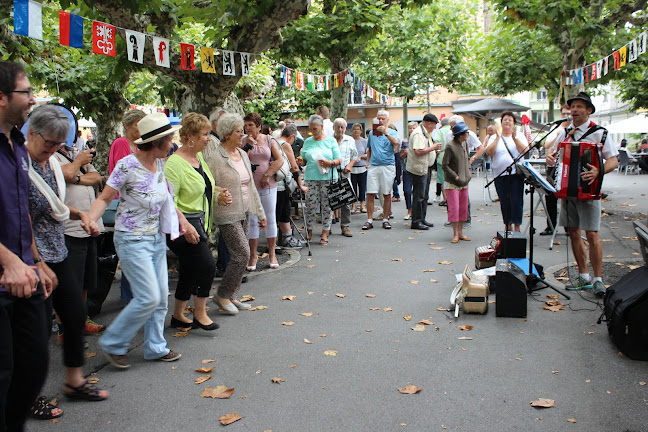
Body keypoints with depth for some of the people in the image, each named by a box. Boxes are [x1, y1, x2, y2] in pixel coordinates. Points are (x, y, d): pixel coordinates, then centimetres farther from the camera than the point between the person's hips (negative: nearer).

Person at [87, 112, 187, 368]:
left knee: (161, 297, 10)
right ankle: (112, 344, 10)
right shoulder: (128, 165, -18)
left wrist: (181, 219, 10)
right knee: (148, 298, -10)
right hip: (132, 240, -7)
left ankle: (155, 347, 25)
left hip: (156, 238, 7)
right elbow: (104, 198, -14)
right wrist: (90, 219, -31)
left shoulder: (160, 163, 3)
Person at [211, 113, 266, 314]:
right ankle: (222, 295, 4)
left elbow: (251, 186, 17)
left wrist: (260, 213, 18)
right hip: (227, 214, -8)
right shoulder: (216, 157, -13)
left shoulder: (243, 154, 12)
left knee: (239, 255, 10)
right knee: (242, 254, -11)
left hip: (244, 212, 8)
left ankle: (231, 296, 21)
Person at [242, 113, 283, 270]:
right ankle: (253, 256, 10)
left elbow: (280, 160, -2)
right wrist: (249, 145, -12)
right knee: (252, 221, 2)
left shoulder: (269, 140, 6)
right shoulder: (243, 142, 5)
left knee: (270, 219, 5)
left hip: (268, 186, 0)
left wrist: (267, 175, -9)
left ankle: (272, 254, 15)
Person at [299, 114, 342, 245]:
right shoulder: (307, 142, 15)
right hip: (311, 178, 2)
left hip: (328, 177, -2)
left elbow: (339, 160, 3)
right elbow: (304, 159, 18)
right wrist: (300, 161, -4)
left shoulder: (331, 141, 7)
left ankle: (325, 233, 8)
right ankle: (309, 231, 11)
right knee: (310, 205, -2)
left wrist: (330, 163, -16)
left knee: (327, 206, 0)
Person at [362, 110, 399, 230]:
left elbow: (396, 143, -17)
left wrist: (385, 132, -24)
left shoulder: (392, 132, 4)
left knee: (387, 194, 3)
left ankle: (385, 219, 12)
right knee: (370, 194, -3)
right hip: (373, 166, 2)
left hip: (387, 166, -2)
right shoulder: (371, 133, 15)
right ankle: (369, 220, 1)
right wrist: (368, 161, 13)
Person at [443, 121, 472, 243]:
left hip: (464, 182, 7)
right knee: (454, 208, -6)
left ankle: (460, 232, 19)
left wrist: (469, 174, 10)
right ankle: (455, 234, 2)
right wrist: (456, 177, -15)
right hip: (453, 183, -7)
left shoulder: (465, 144, 9)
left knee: (463, 208, 9)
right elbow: (445, 165, -11)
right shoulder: (450, 146, -13)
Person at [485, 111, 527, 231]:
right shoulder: (494, 137, 11)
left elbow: (524, 151, -8)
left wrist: (515, 138, -18)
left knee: (516, 201, -8)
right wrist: (497, 138, -12)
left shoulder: (519, 136, 9)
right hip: (500, 175, 2)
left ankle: (517, 226, -2)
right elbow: (489, 152, -5)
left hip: (516, 173, -1)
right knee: (504, 202, 4)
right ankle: (508, 226, 16)